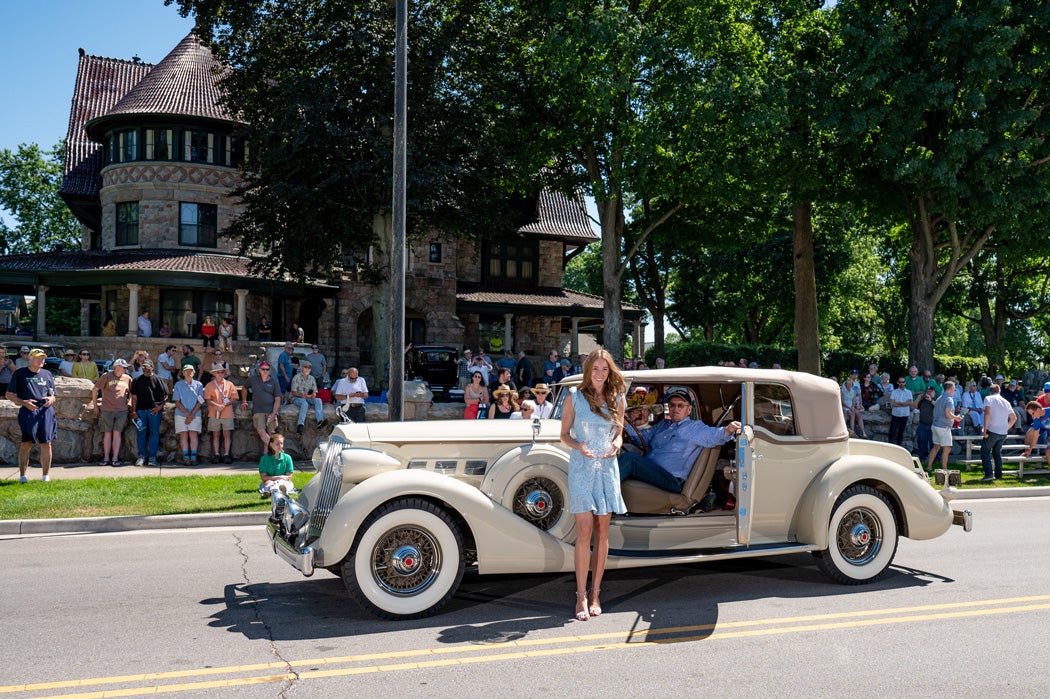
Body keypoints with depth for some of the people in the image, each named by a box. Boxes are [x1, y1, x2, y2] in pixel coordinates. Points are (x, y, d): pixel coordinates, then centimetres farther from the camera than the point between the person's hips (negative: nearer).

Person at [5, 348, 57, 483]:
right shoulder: (19, 373, 7)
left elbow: (54, 395, 23)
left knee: (46, 444, -1)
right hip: (28, 411, -3)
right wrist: (23, 402, -10)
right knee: (26, 443, -10)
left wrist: (51, 399, -1)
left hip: (46, 411, 3)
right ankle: (22, 475, -2)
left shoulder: (47, 374, 18)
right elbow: (9, 394, 5)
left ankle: (45, 475, 7)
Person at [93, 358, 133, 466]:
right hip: (107, 410, -2)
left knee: (117, 433, -1)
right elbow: (95, 389, 5)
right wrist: (95, 406, 6)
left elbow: (131, 393, 22)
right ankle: (106, 459, 8)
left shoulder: (127, 378, 9)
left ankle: (115, 459, 0)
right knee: (107, 433, 3)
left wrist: (129, 404, 10)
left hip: (122, 410, 2)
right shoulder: (106, 376, -1)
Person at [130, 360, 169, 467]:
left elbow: (166, 396, 4)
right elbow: (134, 397, 11)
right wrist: (134, 411, 2)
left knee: (154, 434, -1)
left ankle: (152, 457, 4)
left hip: (154, 410, -2)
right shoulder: (137, 381, 13)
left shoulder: (158, 380, 6)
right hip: (141, 410, 2)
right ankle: (142, 456, 10)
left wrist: (159, 407, -8)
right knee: (141, 433, 3)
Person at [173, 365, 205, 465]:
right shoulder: (178, 385, 9)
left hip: (195, 414, 0)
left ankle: (193, 457, -10)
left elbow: (200, 402, 3)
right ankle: (186, 457, -5)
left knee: (193, 434, -8)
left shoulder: (198, 385, 8)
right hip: (181, 414, 0)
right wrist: (187, 414, -7)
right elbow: (177, 402, 3)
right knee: (184, 434, -4)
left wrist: (192, 414, -7)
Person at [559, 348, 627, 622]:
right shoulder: (575, 397, 1)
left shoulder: (616, 399, 9)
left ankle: (595, 593, 13)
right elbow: (564, 434, 3)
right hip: (581, 468, -3)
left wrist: (616, 444, -5)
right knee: (584, 531, -10)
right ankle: (581, 596, -3)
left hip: (607, 468, 3)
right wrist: (578, 446, -17)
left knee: (602, 532, 4)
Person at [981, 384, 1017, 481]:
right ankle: (998, 474, 19)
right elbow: (1014, 418, 14)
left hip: (992, 430, -6)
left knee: (985, 451, 2)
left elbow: (987, 413, -16)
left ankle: (989, 474, -9)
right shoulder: (1006, 401, 16)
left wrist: (985, 429, -14)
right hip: (1004, 433, 6)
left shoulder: (989, 398, -1)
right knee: (997, 452, 20)